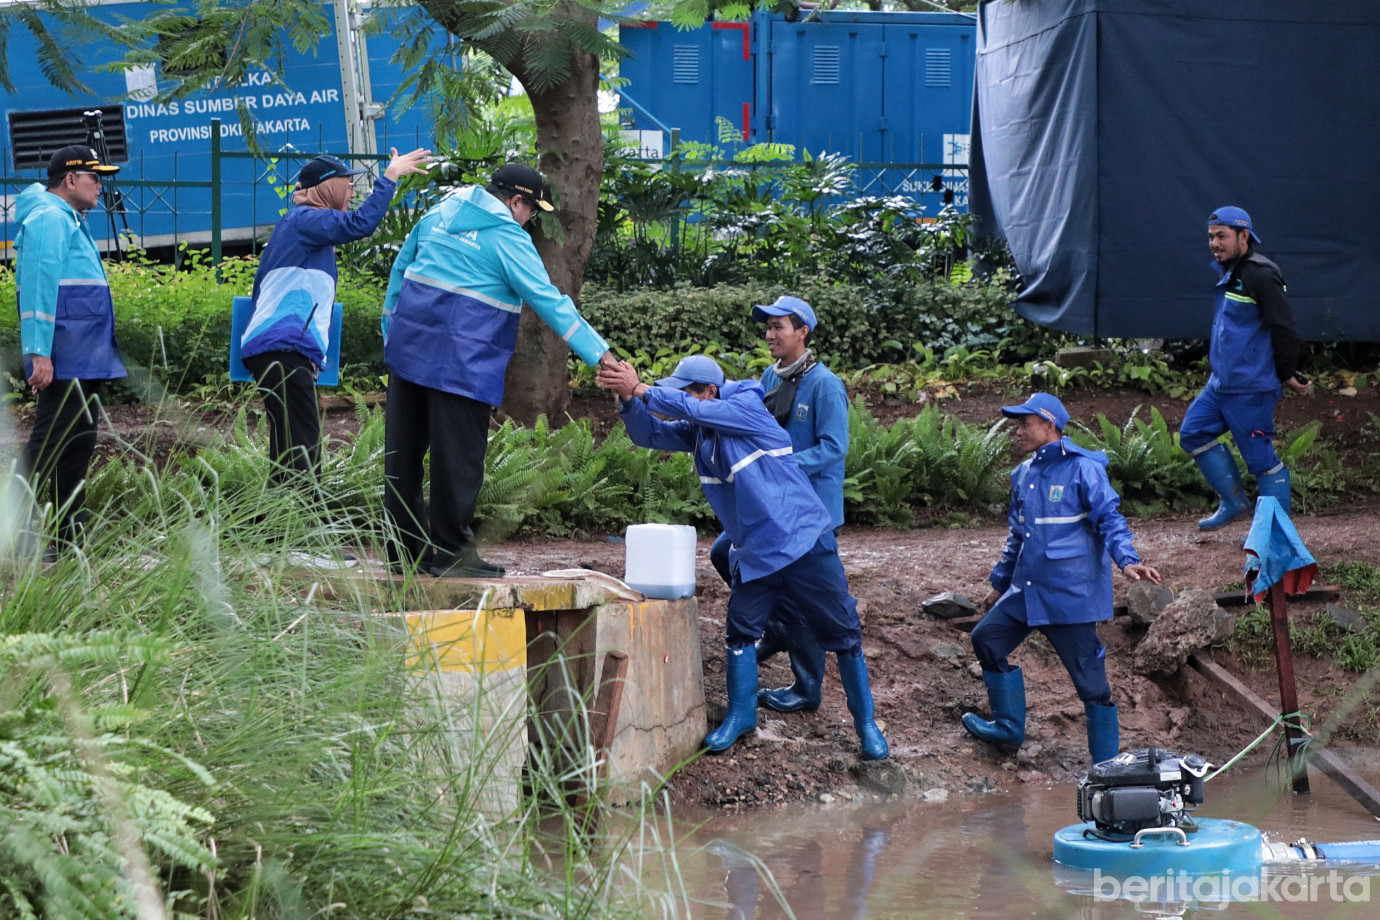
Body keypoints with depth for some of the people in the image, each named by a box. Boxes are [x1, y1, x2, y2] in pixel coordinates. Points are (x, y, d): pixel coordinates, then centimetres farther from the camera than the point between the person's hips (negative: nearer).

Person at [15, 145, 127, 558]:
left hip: (84, 360, 10)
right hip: (63, 360, -10)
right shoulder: (49, 219, -11)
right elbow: (38, 286, -19)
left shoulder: (70, 221, 20)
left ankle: (72, 533, 19)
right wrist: (39, 353, -25)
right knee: (49, 443, -11)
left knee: (80, 443, 13)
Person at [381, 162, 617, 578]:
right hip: (462, 359, -7)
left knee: (404, 449, 10)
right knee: (458, 453, 0)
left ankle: (404, 549, 17)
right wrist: (600, 353, -10)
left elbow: (401, 268, 20)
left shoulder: (439, 214, 15)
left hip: (409, 346, 7)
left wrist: (391, 332, 26)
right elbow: (550, 302, -10)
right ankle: (451, 551, 5)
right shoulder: (508, 239, -6)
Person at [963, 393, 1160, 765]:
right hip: (1026, 591, 8)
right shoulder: (1023, 475, 13)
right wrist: (1000, 583, 29)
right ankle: (1008, 727, 29)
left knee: (1090, 678, -5)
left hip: (1070, 594, -8)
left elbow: (1109, 519, -15)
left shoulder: (1083, 468, -10)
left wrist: (1128, 560, -31)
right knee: (987, 638, 15)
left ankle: (1107, 766, 2)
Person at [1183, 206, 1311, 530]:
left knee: (1260, 457, -5)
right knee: (1193, 432, 13)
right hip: (1221, 382, 10)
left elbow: (1284, 329, -17)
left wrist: (1288, 375, -12)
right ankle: (1233, 501, 22)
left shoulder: (1261, 275, -17)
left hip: (1251, 389, -10)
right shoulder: (1227, 273, 13)